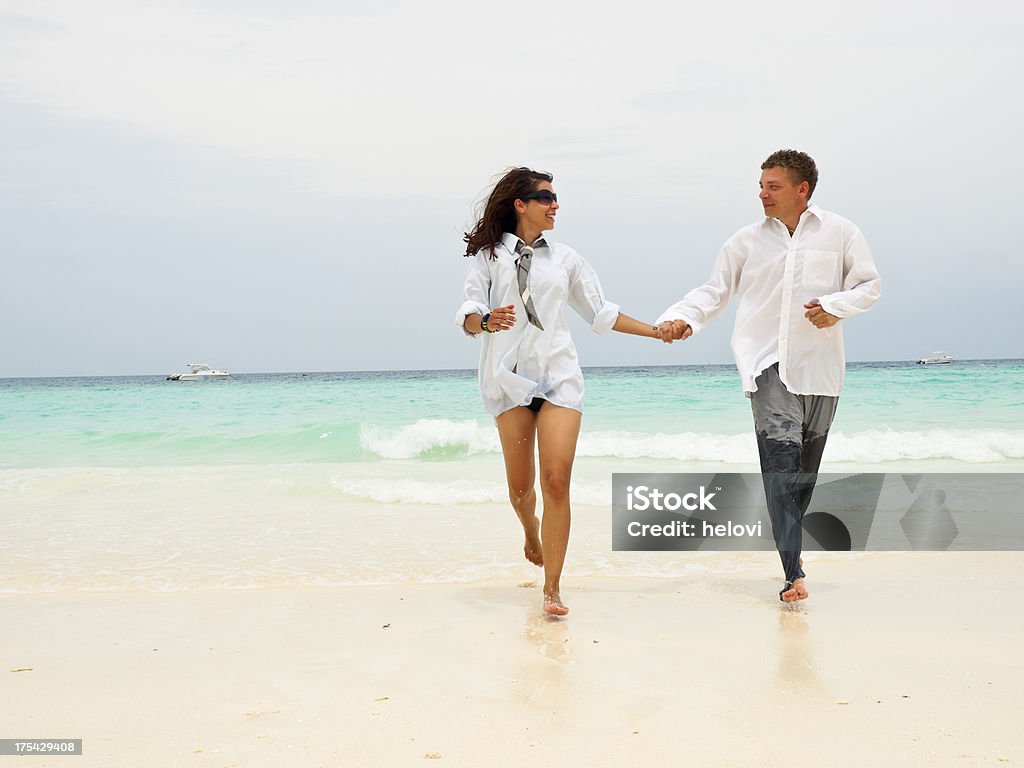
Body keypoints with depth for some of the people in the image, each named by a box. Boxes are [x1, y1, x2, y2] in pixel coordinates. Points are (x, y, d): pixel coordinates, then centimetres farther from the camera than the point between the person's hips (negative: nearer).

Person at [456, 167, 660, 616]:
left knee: (557, 480, -11)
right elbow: (468, 313, -1)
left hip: (559, 375, 1)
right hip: (509, 376, -1)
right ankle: (531, 532, 40)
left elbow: (601, 312, 22)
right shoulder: (488, 255, 8)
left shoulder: (565, 259, 16)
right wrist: (485, 321, -24)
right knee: (520, 485, 3)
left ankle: (552, 588, -6)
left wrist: (657, 331, 18)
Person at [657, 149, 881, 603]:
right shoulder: (746, 242, 6)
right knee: (781, 456, -17)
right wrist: (683, 318, -12)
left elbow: (870, 285, 9)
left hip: (820, 366, 2)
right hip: (769, 364, -1)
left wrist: (835, 306, -10)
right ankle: (794, 572, -21)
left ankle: (788, 543, 31)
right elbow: (714, 291, 7)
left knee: (806, 466, 10)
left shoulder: (839, 233, 4)